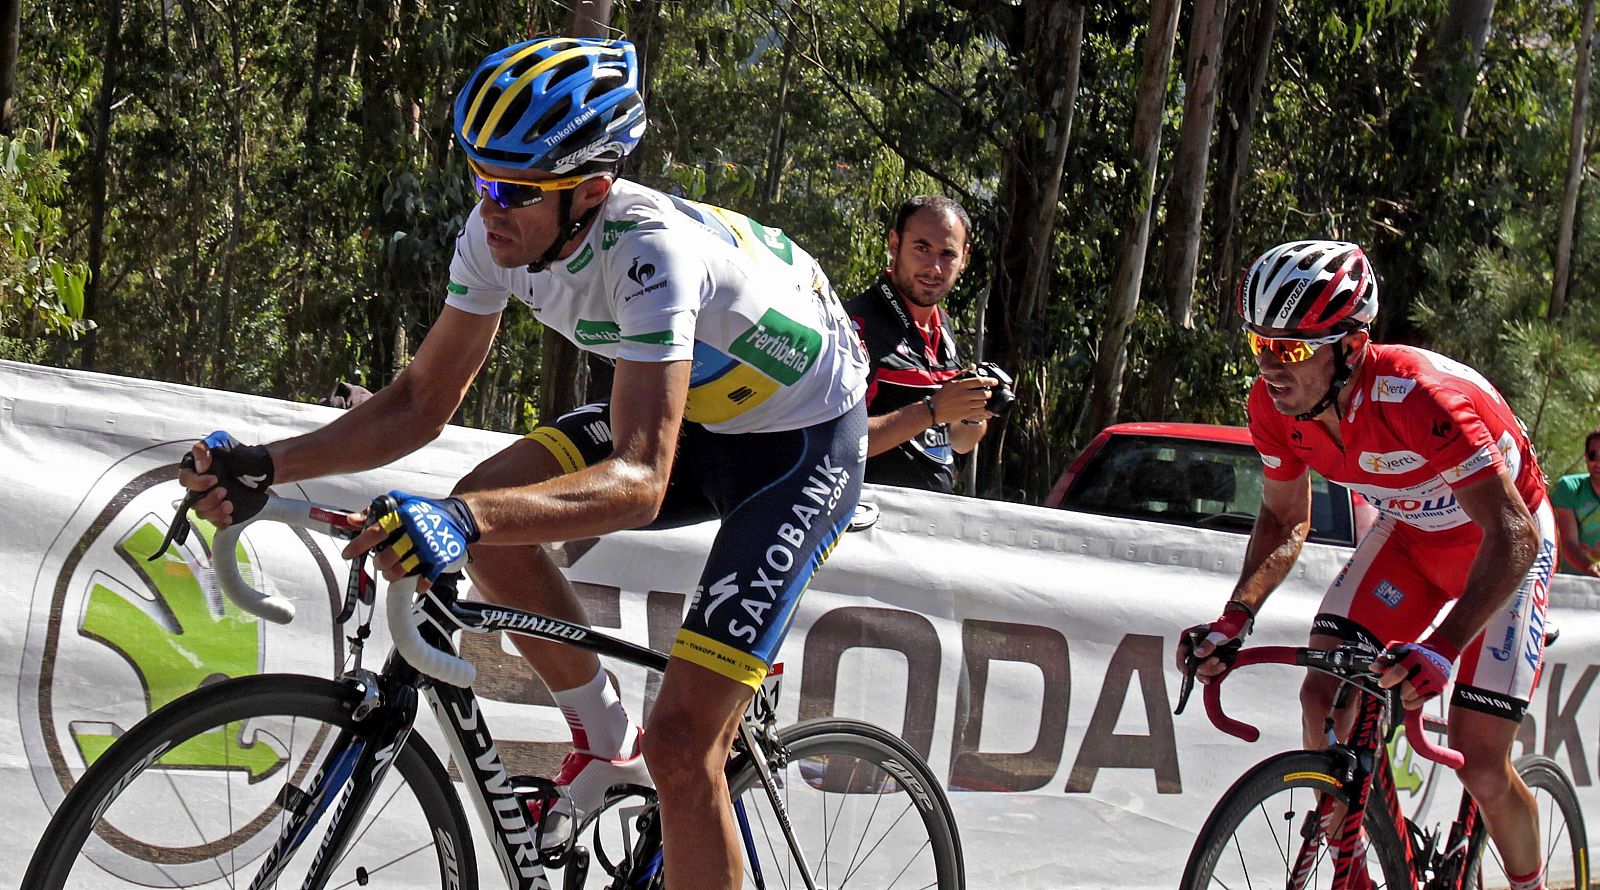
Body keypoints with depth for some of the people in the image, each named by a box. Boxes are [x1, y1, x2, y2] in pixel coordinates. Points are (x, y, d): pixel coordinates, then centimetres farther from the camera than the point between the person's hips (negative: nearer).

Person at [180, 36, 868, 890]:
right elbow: (420, 403, -6)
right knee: (486, 512, -13)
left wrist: (467, 521, -58)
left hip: (803, 441, -8)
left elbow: (639, 481, -44)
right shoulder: (500, 232, -15)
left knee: (680, 741, -18)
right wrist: (266, 465, -19)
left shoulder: (648, 250, -36)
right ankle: (606, 741, 8)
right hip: (693, 410, 8)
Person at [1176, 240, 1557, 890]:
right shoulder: (1274, 404, -19)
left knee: (1480, 767, -11)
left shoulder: (1419, 397, -38)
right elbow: (1285, 520, 0)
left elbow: (1512, 536, -39)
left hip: (1502, 541, -5)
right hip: (1410, 531, 6)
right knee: (1324, 697, -15)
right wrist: (1234, 619, -16)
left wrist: (1440, 650, -51)